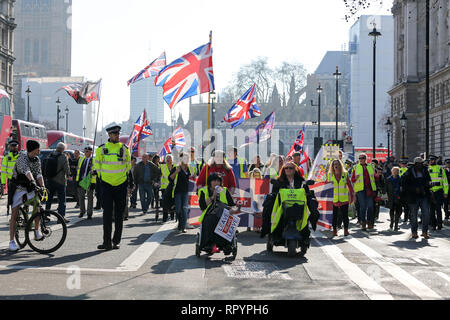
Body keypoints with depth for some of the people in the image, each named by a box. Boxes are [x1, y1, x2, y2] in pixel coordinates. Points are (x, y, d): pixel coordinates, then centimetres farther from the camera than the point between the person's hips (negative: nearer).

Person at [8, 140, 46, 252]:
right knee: (14, 214, -7)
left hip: (29, 188, 6)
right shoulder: (23, 156, -19)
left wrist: (43, 187, -21)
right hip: (18, 188, -5)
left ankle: (37, 232, 7)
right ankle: (12, 242, -6)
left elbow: (39, 174, -7)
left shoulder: (37, 160, 1)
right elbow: (26, 171, -36)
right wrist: (32, 181, -51)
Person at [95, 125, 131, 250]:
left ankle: (117, 241, 12)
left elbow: (128, 165, 14)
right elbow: (97, 166, 10)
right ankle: (107, 242, -5)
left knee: (119, 214, 5)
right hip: (107, 185, -1)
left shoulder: (124, 149, 1)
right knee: (107, 213, -5)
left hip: (121, 184, 1)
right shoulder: (101, 149, -2)